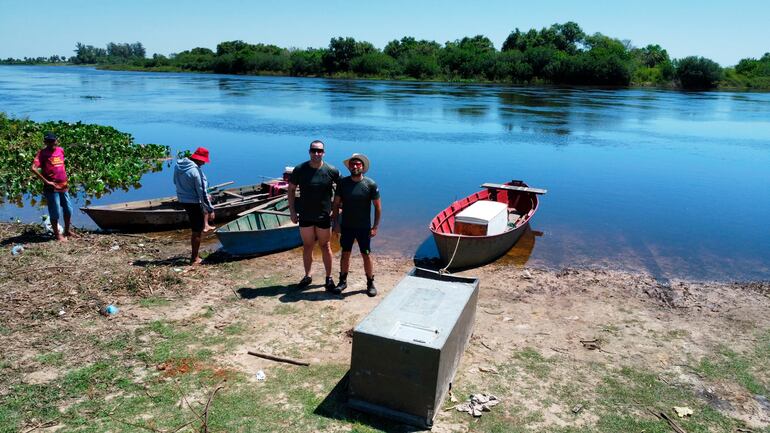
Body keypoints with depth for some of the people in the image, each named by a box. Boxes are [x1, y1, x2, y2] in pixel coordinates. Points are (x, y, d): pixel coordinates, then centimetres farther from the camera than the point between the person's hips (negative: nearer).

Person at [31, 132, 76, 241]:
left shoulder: (60, 150, 8)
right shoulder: (42, 153, -10)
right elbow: (34, 168, -20)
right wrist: (46, 181, -17)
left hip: (64, 186, 6)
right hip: (52, 188, -6)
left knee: (68, 210, 15)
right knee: (55, 213, 1)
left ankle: (67, 231, 30)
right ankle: (57, 234, 13)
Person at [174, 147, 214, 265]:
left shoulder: (178, 166, 0)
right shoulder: (196, 171, -24)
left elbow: (175, 182, 15)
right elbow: (202, 192, -22)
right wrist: (210, 210, -15)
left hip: (182, 199, 8)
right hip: (193, 202, -8)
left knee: (207, 198, 33)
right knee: (196, 232, 3)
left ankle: (205, 225, 34)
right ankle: (194, 259, 13)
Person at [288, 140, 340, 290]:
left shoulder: (331, 171, -8)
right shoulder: (299, 170, -6)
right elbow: (291, 189, 3)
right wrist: (292, 211, -2)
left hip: (324, 216, -1)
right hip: (305, 216, 1)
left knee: (325, 246, 8)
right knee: (307, 247, 12)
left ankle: (329, 277, 19)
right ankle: (307, 276, 26)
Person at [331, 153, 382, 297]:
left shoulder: (371, 184, -9)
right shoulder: (343, 183, -3)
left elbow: (378, 206, -5)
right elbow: (336, 204, 4)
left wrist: (375, 227, -7)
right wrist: (336, 223, 0)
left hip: (364, 227, -2)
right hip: (346, 226, 2)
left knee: (366, 255, 4)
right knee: (345, 254, 11)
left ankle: (370, 283, 17)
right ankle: (343, 281, 25)